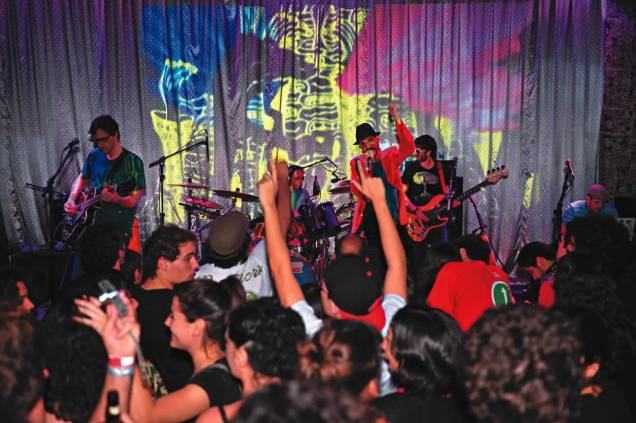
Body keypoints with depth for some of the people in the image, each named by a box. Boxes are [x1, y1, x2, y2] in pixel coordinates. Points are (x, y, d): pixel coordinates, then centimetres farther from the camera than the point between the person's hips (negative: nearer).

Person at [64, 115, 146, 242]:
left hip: (118, 227, -4)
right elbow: (82, 179, 25)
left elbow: (133, 201, -9)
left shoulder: (132, 161, -6)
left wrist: (116, 199, -28)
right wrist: (72, 200, 9)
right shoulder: (94, 156, 8)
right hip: (91, 222, 5)